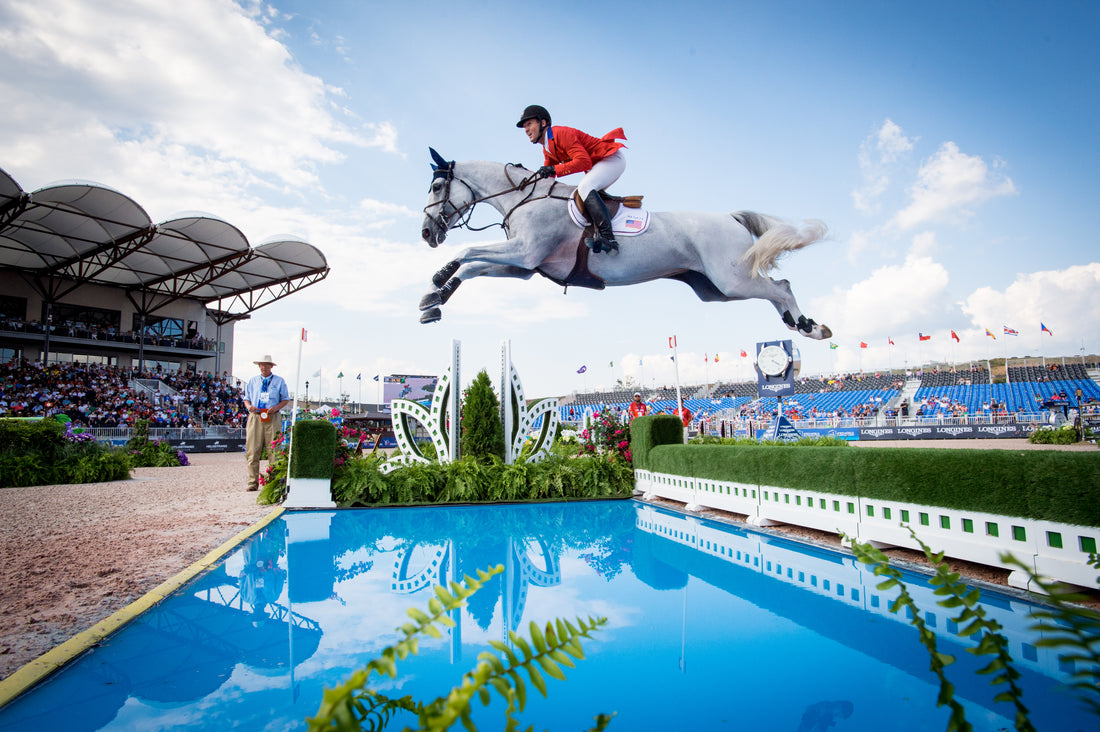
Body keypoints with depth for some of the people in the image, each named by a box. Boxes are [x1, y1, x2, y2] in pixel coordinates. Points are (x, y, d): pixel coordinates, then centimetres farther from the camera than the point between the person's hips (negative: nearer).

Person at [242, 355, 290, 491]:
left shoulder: (279, 381, 12)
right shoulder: (252, 381, 18)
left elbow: (285, 399, 11)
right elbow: (246, 398, 19)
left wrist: (276, 407, -8)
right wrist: (248, 406, -5)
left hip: (272, 418, -1)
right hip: (255, 417, 2)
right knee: (253, 451, -4)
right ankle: (253, 482, 0)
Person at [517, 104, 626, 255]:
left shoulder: (561, 134, -19)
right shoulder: (547, 149, 12)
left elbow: (584, 161, -28)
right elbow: (547, 177, 16)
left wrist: (554, 169, -26)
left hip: (614, 158, -11)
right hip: (599, 165, 11)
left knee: (584, 187, -29)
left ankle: (609, 239, -39)